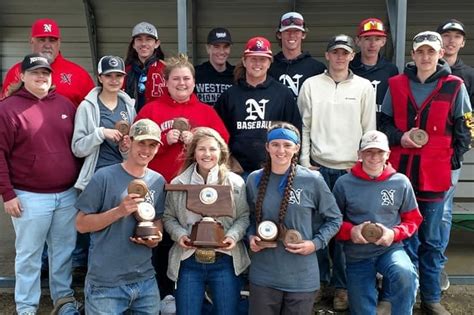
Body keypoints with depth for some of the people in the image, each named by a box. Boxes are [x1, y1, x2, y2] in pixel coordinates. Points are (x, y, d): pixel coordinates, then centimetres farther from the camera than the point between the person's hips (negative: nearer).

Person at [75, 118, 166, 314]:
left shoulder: (158, 181, 4)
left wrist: (155, 237, -5)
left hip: (145, 280, 5)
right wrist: (119, 211, -22)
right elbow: (81, 224, -10)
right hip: (105, 283, -5)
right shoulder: (104, 177, -11)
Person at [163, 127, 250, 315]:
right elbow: (169, 217, 7)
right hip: (188, 262, 1)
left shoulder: (235, 182, 0)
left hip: (225, 261, 0)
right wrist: (180, 235, -11)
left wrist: (233, 236, -15)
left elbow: (243, 216, 2)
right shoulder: (178, 183, 2)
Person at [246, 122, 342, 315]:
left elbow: (334, 219, 4)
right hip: (263, 275, 2)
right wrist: (251, 236, -3)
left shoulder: (312, 180, -7)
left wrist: (316, 243, -9)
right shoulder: (255, 179, 1)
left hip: (301, 277, -2)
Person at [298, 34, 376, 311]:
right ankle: (319, 280, 21)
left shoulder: (365, 87, 6)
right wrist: (304, 161, 0)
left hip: (351, 168, 0)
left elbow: (369, 129, 6)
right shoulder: (311, 85, 6)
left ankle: (342, 285, 15)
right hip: (317, 166, 1)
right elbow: (304, 126, 5)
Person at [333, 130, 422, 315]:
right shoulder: (344, 183, -8)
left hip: (390, 249, 0)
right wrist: (350, 231, -18)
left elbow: (413, 219, 5)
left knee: (406, 275, -33)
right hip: (357, 255, 1)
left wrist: (394, 233, -14)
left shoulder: (401, 182, -4)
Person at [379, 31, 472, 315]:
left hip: (435, 175, -1)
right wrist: (400, 138, -8)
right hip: (400, 173, 1)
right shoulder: (396, 84, 6)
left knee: (431, 240, 10)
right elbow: (384, 123, 10)